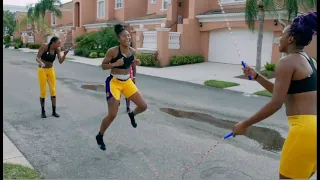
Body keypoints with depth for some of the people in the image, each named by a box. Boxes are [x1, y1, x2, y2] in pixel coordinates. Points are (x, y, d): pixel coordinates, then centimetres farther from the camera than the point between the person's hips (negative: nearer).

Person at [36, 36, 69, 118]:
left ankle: (54, 111, 9)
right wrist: (41, 63, -42)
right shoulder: (44, 46, -18)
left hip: (51, 70, 4)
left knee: (53, 90, 0)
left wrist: (65, 54, -31)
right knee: (43, 91, -1)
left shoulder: (58, 49, -7)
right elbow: (37, 58, -21)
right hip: (42, 70, -4)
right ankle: (43, 111, 15)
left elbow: (60, 61, -14)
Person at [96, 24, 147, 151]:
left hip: (127, 82, 6)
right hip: (114, 82, -5)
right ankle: (99, 136, 17)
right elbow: (103, 66, -11)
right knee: (112, 115, -8)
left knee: (143, 106, 1)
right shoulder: (113, 51, -17)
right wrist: (115, 64, -24)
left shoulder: (133, 51, 0)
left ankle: (131, 115, 37)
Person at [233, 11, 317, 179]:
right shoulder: (309, 61, 16)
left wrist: (245, 124, -9)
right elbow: (284, 93, 22)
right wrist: (256, 76, 18)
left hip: (306, 128, -9)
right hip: (312, 126, 9)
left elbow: (276, 104, -16)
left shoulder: (287, 62, -12)